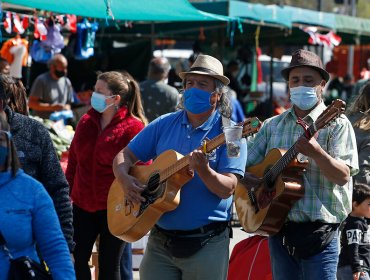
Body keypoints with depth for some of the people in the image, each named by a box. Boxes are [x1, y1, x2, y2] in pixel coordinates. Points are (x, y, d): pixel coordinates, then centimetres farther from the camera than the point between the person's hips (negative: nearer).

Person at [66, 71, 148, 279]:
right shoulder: (87, 121, 7)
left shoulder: (133, 128, -13)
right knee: (76, 259, 6)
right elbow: (74, 159, 16)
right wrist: (69, 190, 15)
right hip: (83, 203, 6)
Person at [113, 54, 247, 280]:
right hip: (160, 241, 3)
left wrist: (203, 170, -32)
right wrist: (125, 179, -10)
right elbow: (126, 156, 11)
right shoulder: (164, 125, 8)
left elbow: (227, 189, -14)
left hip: (207, 243, -3)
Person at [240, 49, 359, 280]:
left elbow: (343, 176, -14)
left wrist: (316, 153, -31)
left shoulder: (336, 124, -3)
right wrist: (246, 179, -9)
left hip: (318, 233, -5)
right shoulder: (272, 126, 13)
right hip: (279, 230, 5)